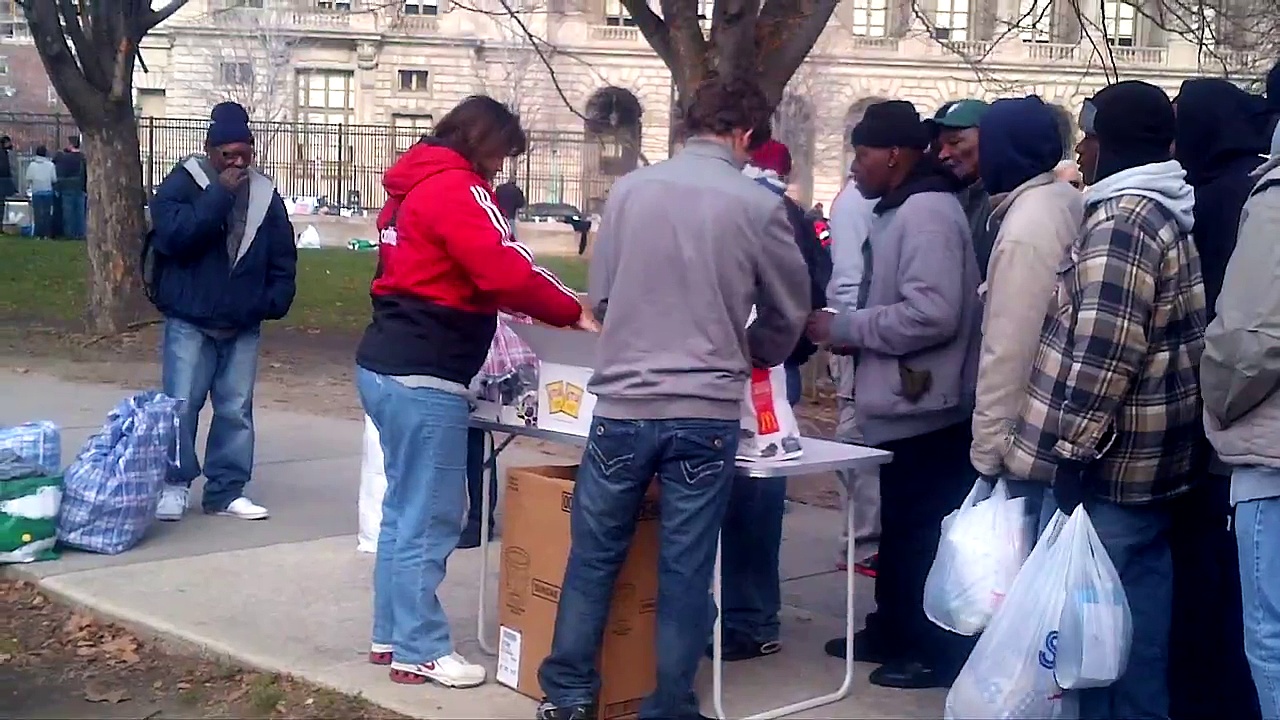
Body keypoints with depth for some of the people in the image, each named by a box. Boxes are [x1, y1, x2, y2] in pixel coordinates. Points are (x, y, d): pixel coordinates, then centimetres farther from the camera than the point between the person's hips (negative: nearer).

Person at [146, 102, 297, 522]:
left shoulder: (266, 195, 7)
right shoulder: (182, 183, -5)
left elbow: (283, 258, 13)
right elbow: (174, 236, -22)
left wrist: (274, 302, -1)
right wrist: (220, 194, -21)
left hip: (243, 327, 4)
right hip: (189, 322, -4)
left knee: (236, 411, 6)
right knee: (180, 406, -3)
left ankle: (226, 491, 15)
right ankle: (174, 484, 10)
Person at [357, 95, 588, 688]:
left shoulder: (415, 184, 18)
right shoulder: (455, 188, -13)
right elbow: (507, 272, -21)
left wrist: (545, 305, 16)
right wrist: (573, 312, -8)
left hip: (389, 365, 10)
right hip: (423, 376, -10)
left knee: (404, 510, 17)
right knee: (430, 519, -2)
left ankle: (390, 636, 24)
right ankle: (420, 653, 5)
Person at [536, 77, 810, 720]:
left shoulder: (630, 188, 1)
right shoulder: (759, 206, -4)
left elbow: (599, 293, 8)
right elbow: (789, 313, 8)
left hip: (623, 405, 2)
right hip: (707, 413, -1)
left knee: (594, 554, 14)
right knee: (685, 568, 7)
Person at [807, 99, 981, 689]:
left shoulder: (927, 211, -18)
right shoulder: (898, 210, 14)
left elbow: (932, 312, -29)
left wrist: (847, 328, -19)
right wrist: (851, 332, 9)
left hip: (924, 408, -11)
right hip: (903, 403, 11)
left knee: (925, 535, -1)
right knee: (899, 528, 20)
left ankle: (940, 652, 11)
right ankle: (893, 631, 33)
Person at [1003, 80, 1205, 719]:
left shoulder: (1120, 220, -16)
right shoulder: (1166, 215, 15)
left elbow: (1103, 353, -23)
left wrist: (1074, 449, -19)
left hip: (1108, 469, -10)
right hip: (1152, 462, 10)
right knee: (1137, 630, 15)